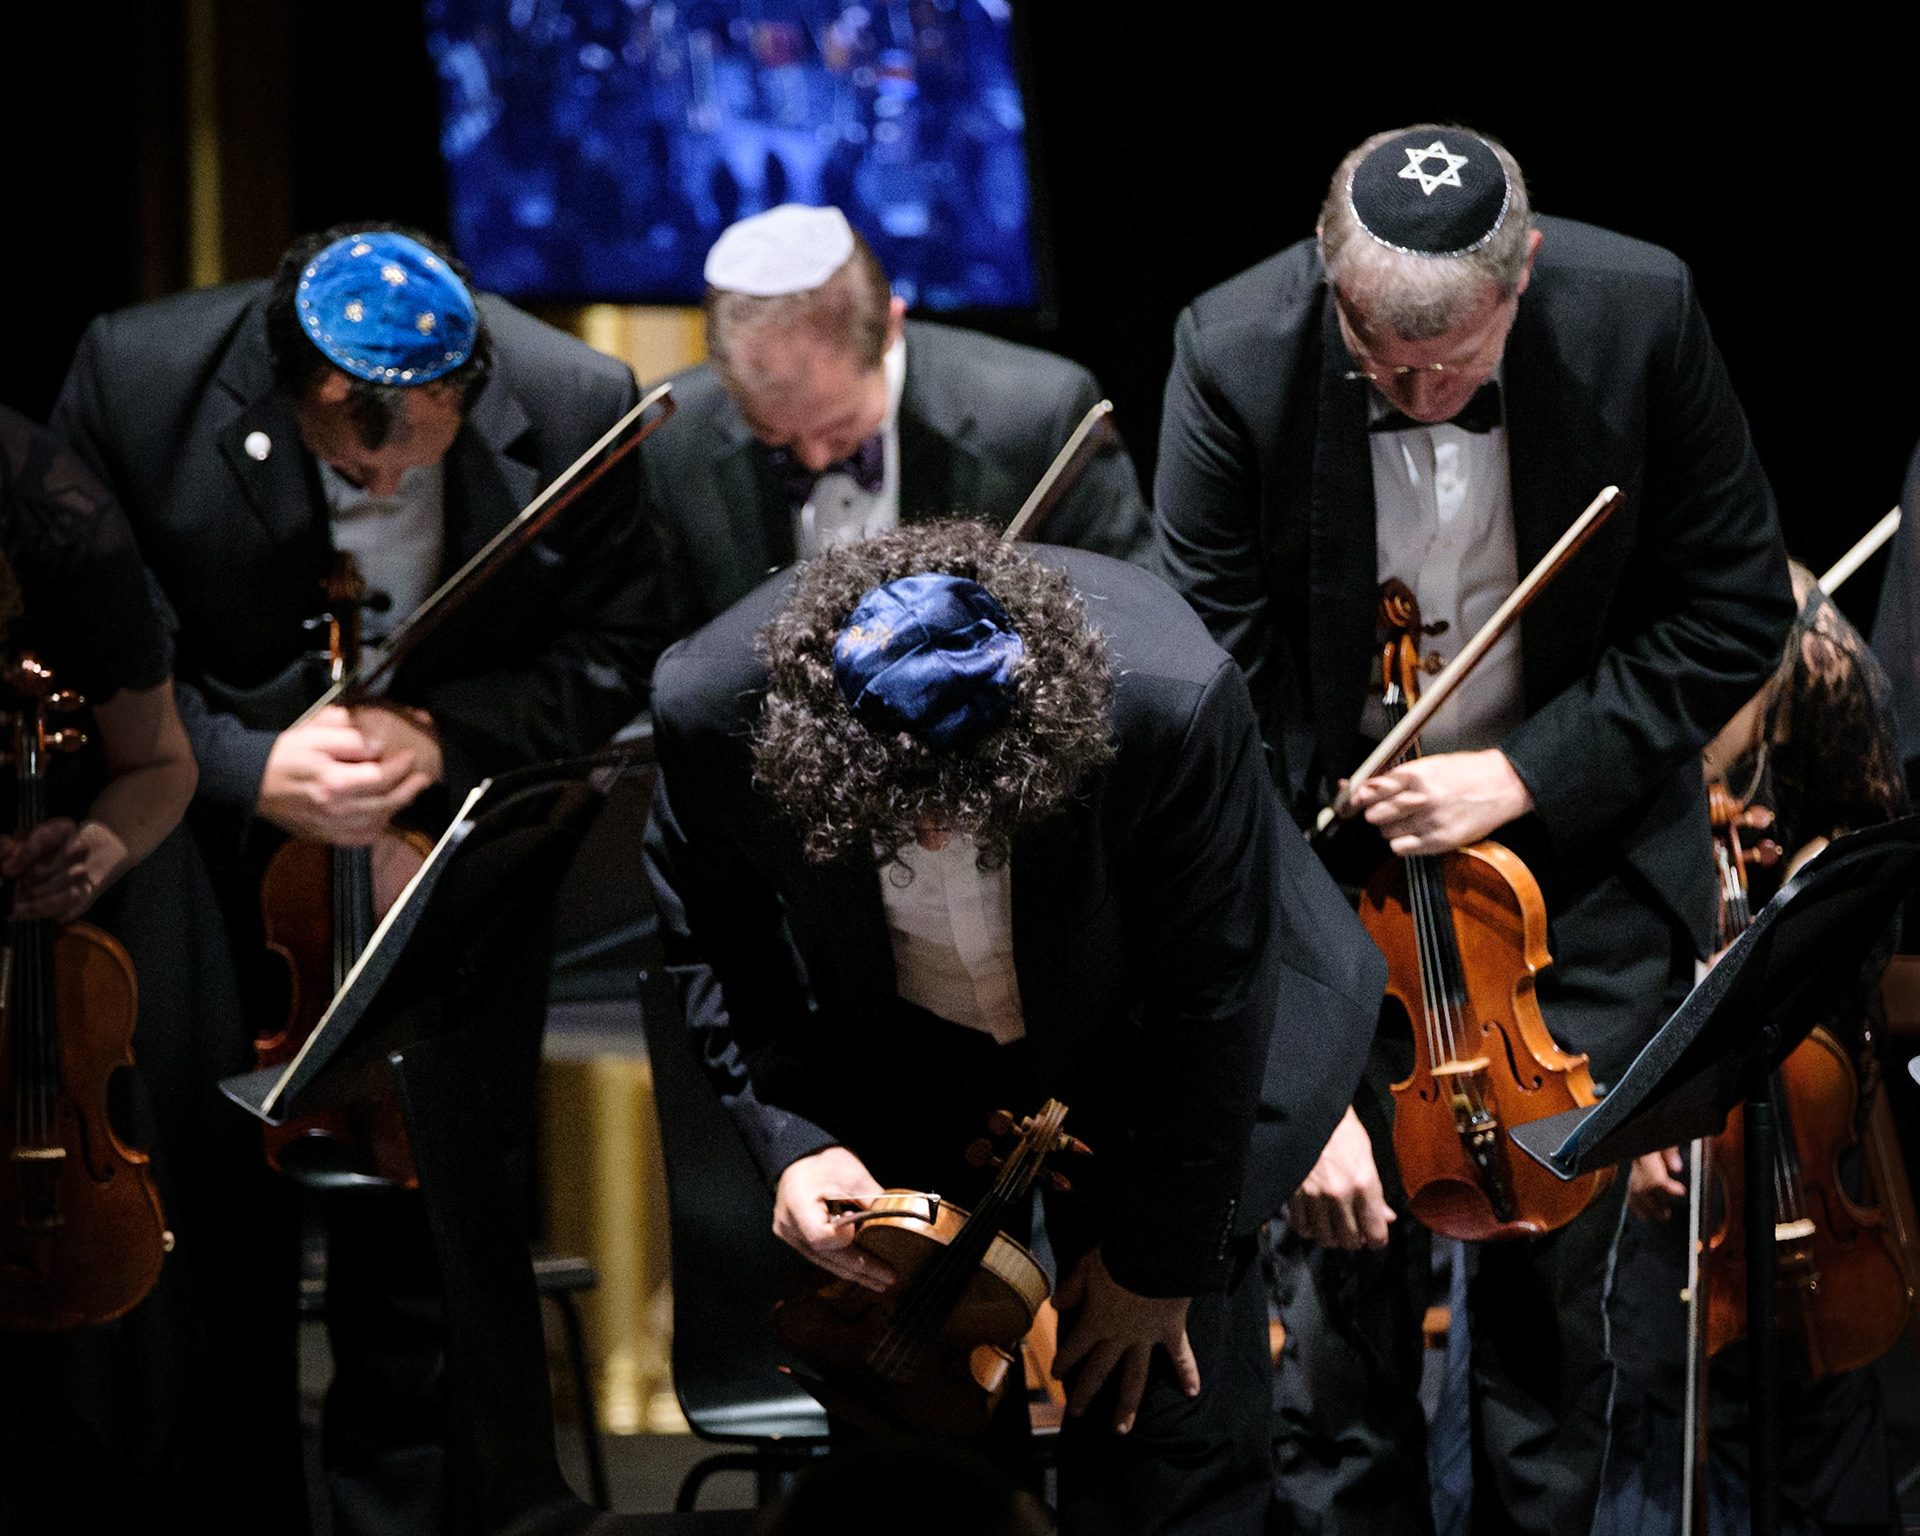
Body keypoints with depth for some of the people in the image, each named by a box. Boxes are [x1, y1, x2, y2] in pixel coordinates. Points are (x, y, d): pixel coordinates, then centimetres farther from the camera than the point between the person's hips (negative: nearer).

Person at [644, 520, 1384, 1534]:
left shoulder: (1176, 700, -37)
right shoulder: (715, 701, -31)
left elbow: (1209, 995, -21)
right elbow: (713, 944, -7)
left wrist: (1160, 1260, -11)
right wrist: (787, 1135, -22)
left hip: (1136, 1060, -2)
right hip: (894, 1071, 2)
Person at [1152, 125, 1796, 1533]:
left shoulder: (1641, 314, -18)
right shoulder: (1235, 360, -22)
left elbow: (1738, 610, -5)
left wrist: (1526, 772, -18)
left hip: (1574, 855, 1)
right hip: (1335, 859, -1)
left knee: (1551, 1294, 2)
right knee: (1343, 1295, -2)